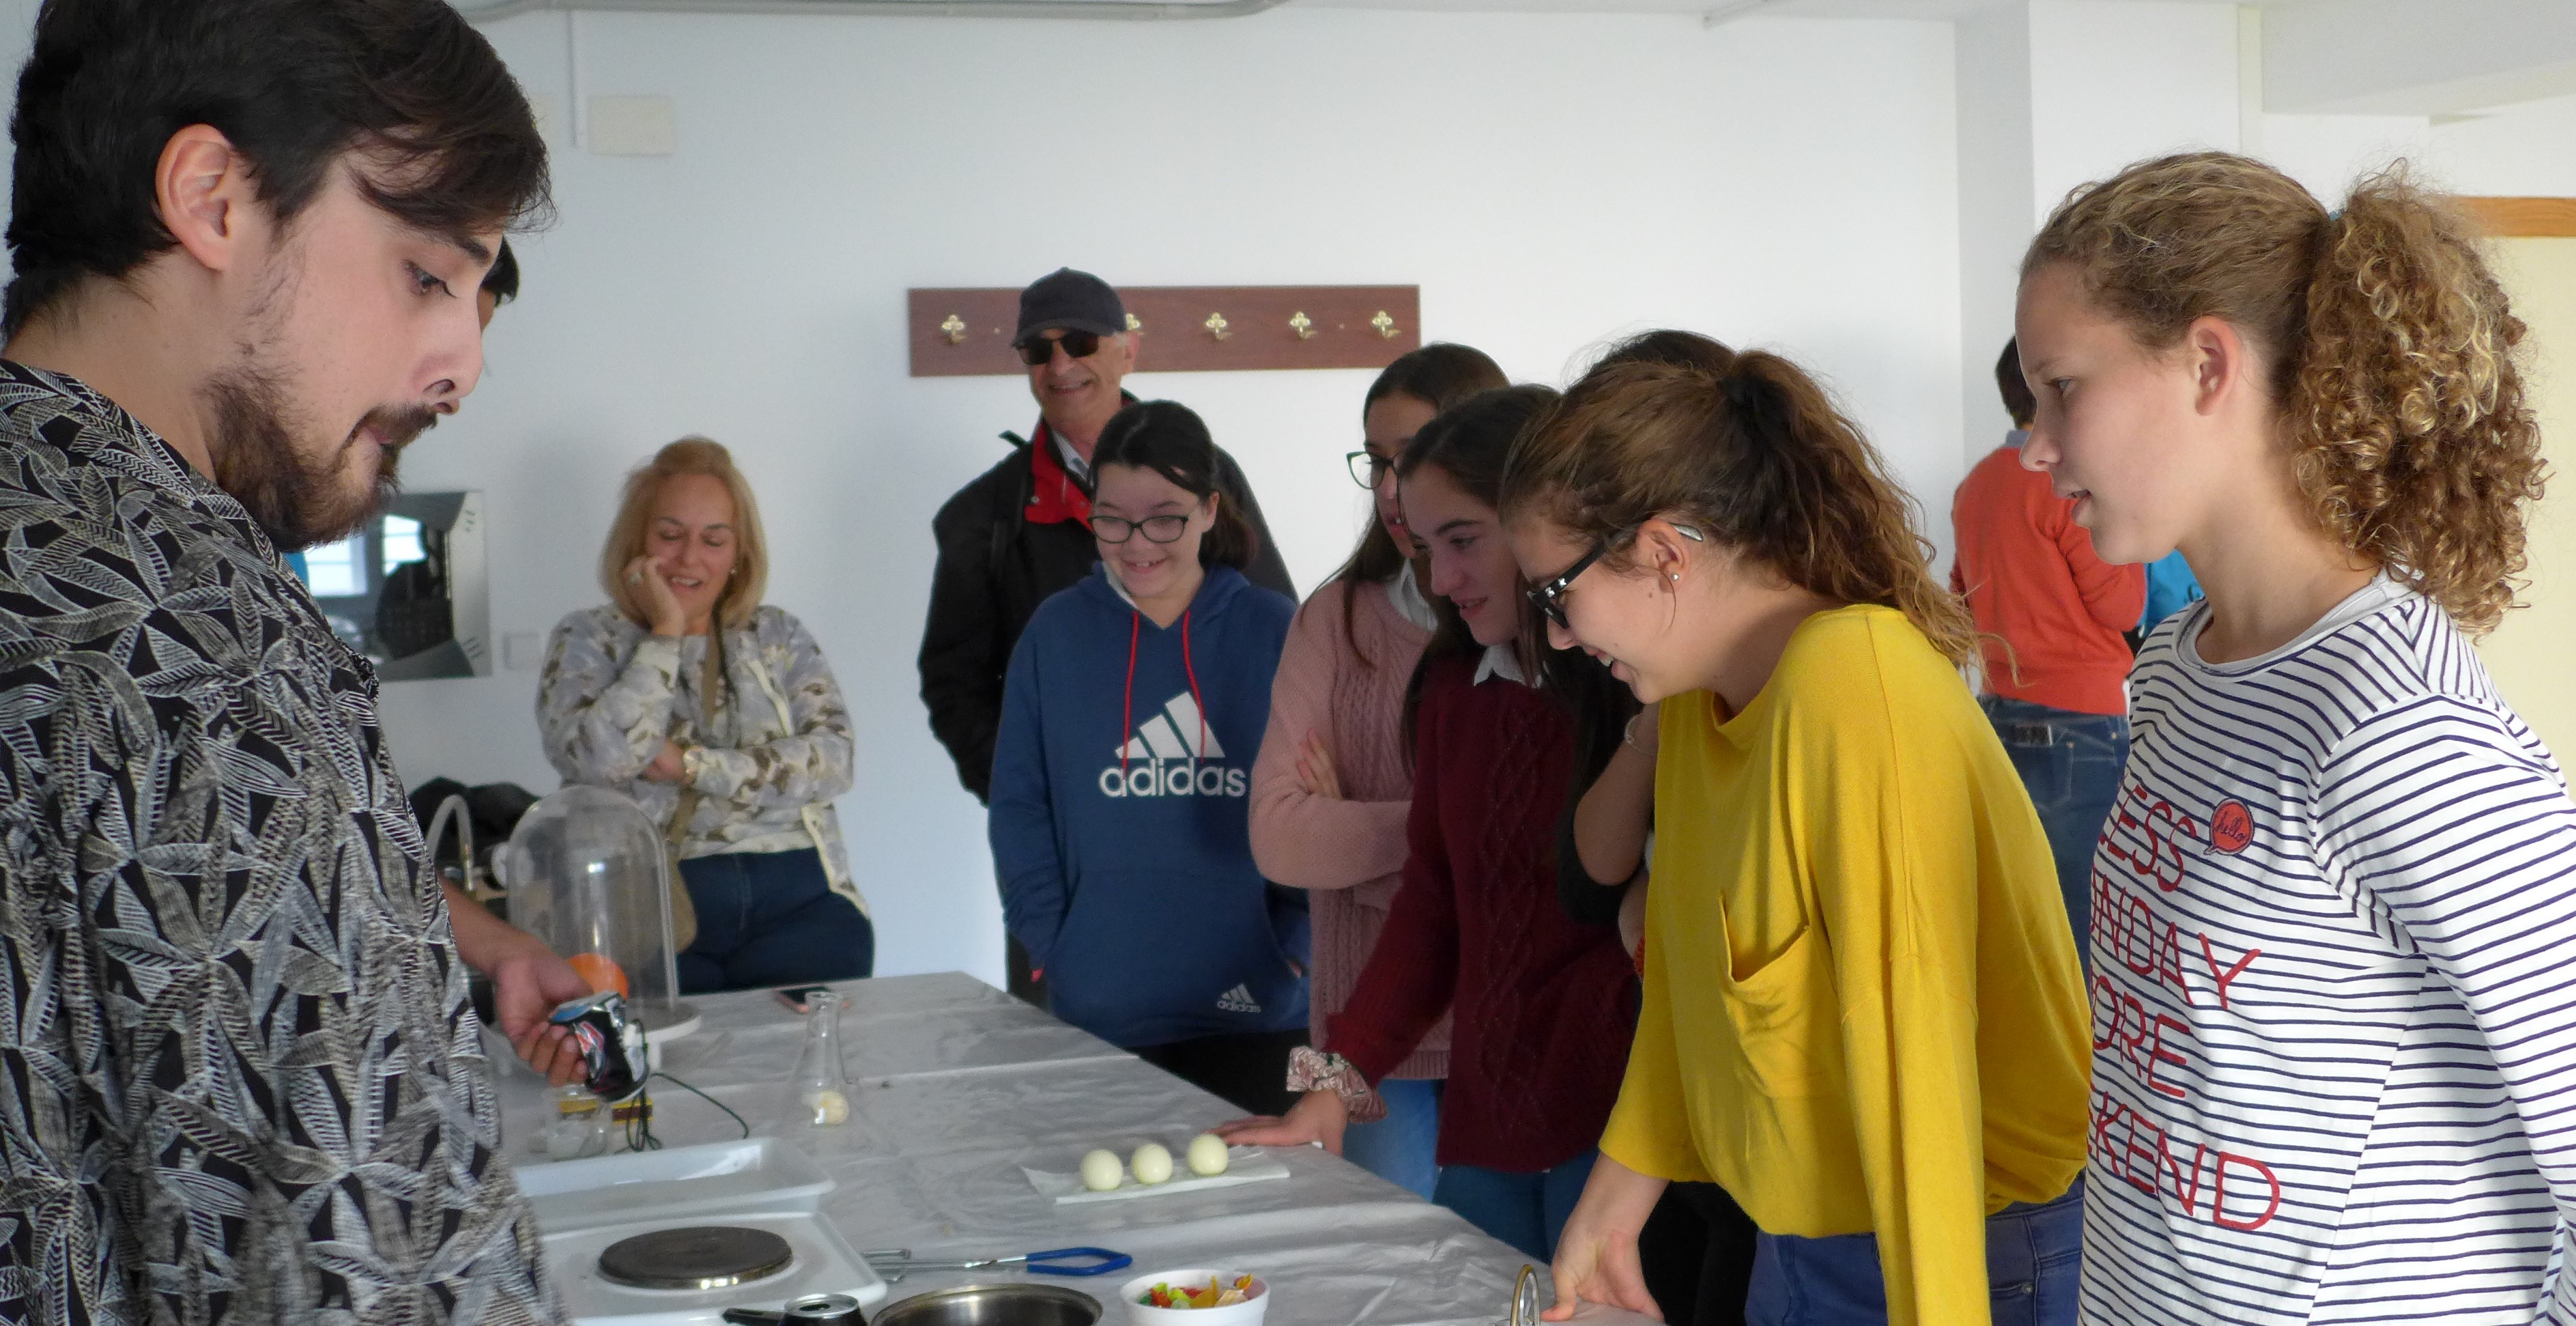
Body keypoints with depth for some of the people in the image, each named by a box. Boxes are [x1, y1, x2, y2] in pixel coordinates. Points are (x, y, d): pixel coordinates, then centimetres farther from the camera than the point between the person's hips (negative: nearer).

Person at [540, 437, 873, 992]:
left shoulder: (780, 637, 17)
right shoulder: (585, 641, 12)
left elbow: (835, 758, 2)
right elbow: (600, 761, -7)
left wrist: (693, 765, -6)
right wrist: (666, 633, -1)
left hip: (795, 899, 2)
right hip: (649, 908, -1)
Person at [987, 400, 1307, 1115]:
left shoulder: (1275, 631, 1)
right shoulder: (1056, 632, 4)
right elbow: (1019, 803, 7)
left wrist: (1295, 942, -5)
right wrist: (1052, 942, -2)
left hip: (1256, 1010, -1)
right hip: (1100, 1015, 1)